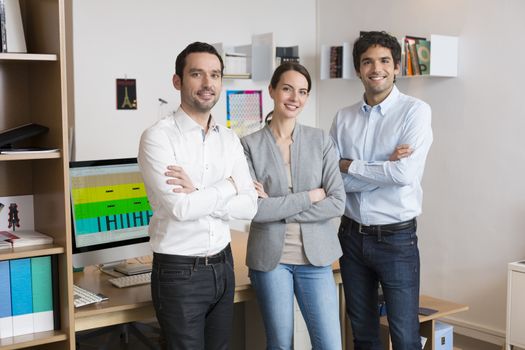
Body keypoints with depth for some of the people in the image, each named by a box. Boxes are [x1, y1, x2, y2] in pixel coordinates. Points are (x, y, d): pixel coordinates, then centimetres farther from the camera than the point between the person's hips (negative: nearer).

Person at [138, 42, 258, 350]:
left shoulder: (230, 139, 6)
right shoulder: (158, 137, -12)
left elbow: (249, 206, -2)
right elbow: (180, 208, -23)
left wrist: (198, 195, -16)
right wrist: (228, 186, -10)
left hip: (223, 267, 6)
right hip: (179, 272, -5)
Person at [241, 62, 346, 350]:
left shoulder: (321, 140, 1)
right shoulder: (250, 145, -4)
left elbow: (337, 203, -6)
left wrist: (277, 207, -11)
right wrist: (310, 196, -12)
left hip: (315, 255, 1)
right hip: (270, 257, -1)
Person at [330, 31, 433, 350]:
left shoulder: (415, 111, -8)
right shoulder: (344, 118, 3)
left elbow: (405, 174, -20)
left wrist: (350, 166, -9)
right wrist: (385, 166, -15)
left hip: (396, 238, -4)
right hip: (352, 235, 4)